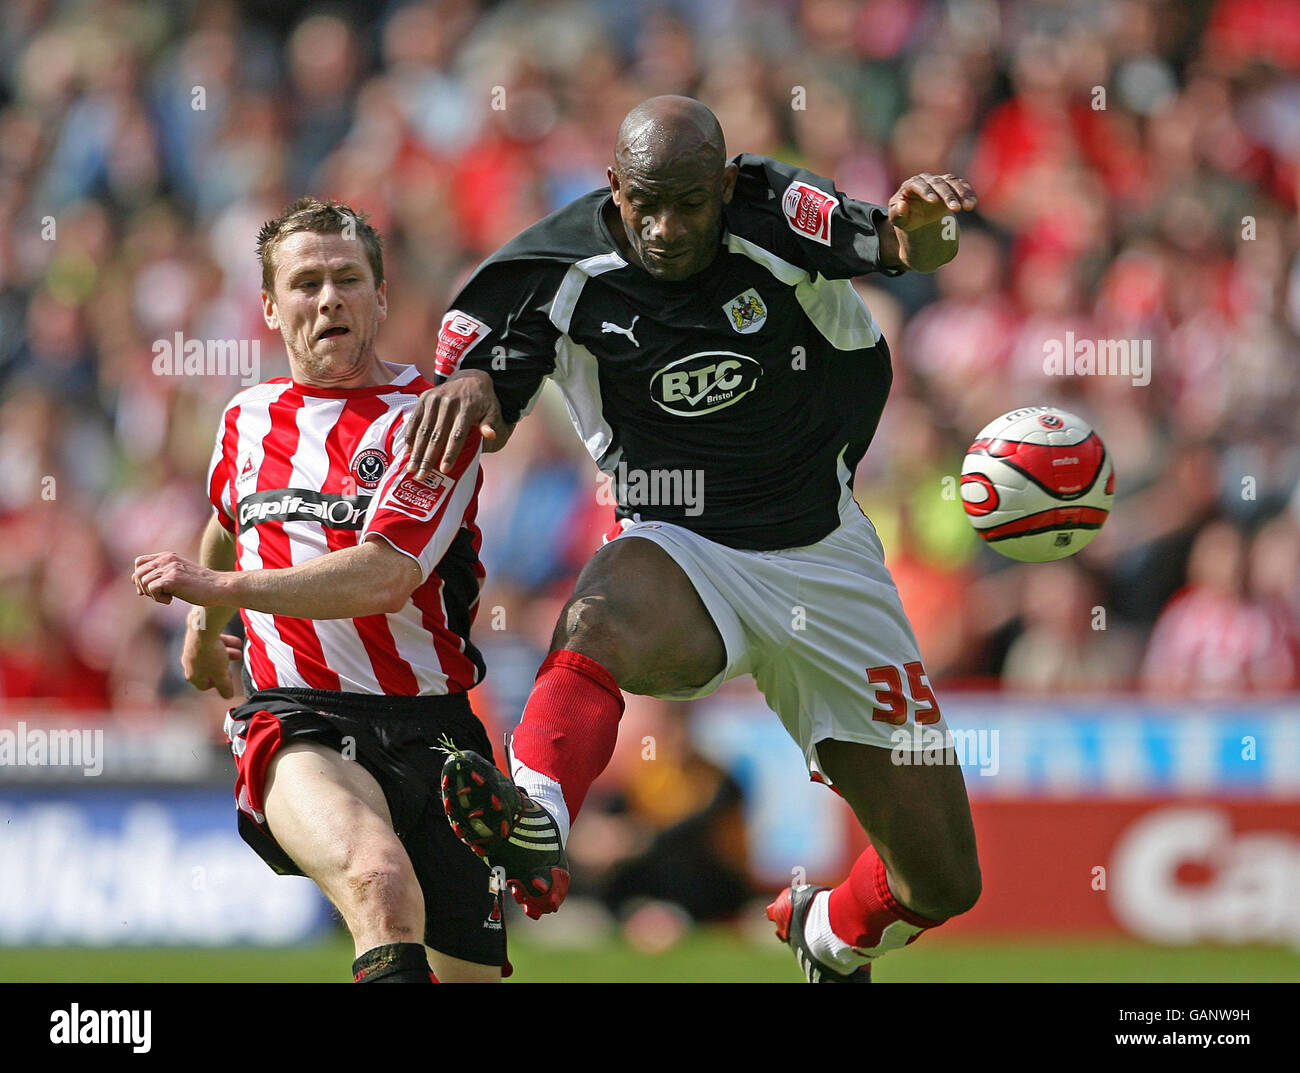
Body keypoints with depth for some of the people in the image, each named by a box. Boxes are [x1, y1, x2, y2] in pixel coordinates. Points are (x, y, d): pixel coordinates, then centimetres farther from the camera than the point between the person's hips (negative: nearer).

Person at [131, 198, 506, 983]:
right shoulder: (249, 419, 13)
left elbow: (387, 578, -19)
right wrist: (203, 628, 52)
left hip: (427, 729, 0)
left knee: (470, 973, 6)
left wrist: (222, 586, -21)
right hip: (296, 719, 0)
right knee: (379, 880, -34)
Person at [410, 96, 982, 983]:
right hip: (681, 550, -1)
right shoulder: (564, 274, -10)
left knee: (943, 883, 3)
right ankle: (535, 824, -64)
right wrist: (468, 383, -29)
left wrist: (921, 224, -53)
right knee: (602, 623, -42)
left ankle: (834, 935, 36)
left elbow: (910, 249, -28)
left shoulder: (776, 219, -14)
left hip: (824, 563, 1)